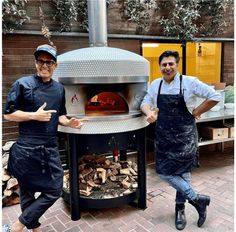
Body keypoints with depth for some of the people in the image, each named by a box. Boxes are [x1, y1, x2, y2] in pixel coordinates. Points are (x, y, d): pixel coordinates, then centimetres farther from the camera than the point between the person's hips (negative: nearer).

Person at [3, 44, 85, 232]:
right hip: (26, 148, -5)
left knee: (54, 190, 8)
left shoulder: (59, 88, 9)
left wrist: (69, 122, -2)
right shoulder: (22, 84, -5)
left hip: (50, 148, 6)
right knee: (27, 192, 7)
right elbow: (8, 114, -6)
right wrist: (34, 115, -17)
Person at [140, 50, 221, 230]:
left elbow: (215, 97, -6)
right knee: (164, 172, 2)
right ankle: (197, 199, 21)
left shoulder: (189, 82, -8)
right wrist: (149, 112, -9)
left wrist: (196, 112, -7)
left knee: (183, 172, 4)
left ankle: (180, 208, 27)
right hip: (164, 135, 4)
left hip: (185, 135, -4)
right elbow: (145, 102, 13)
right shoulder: (155, 85, 4)